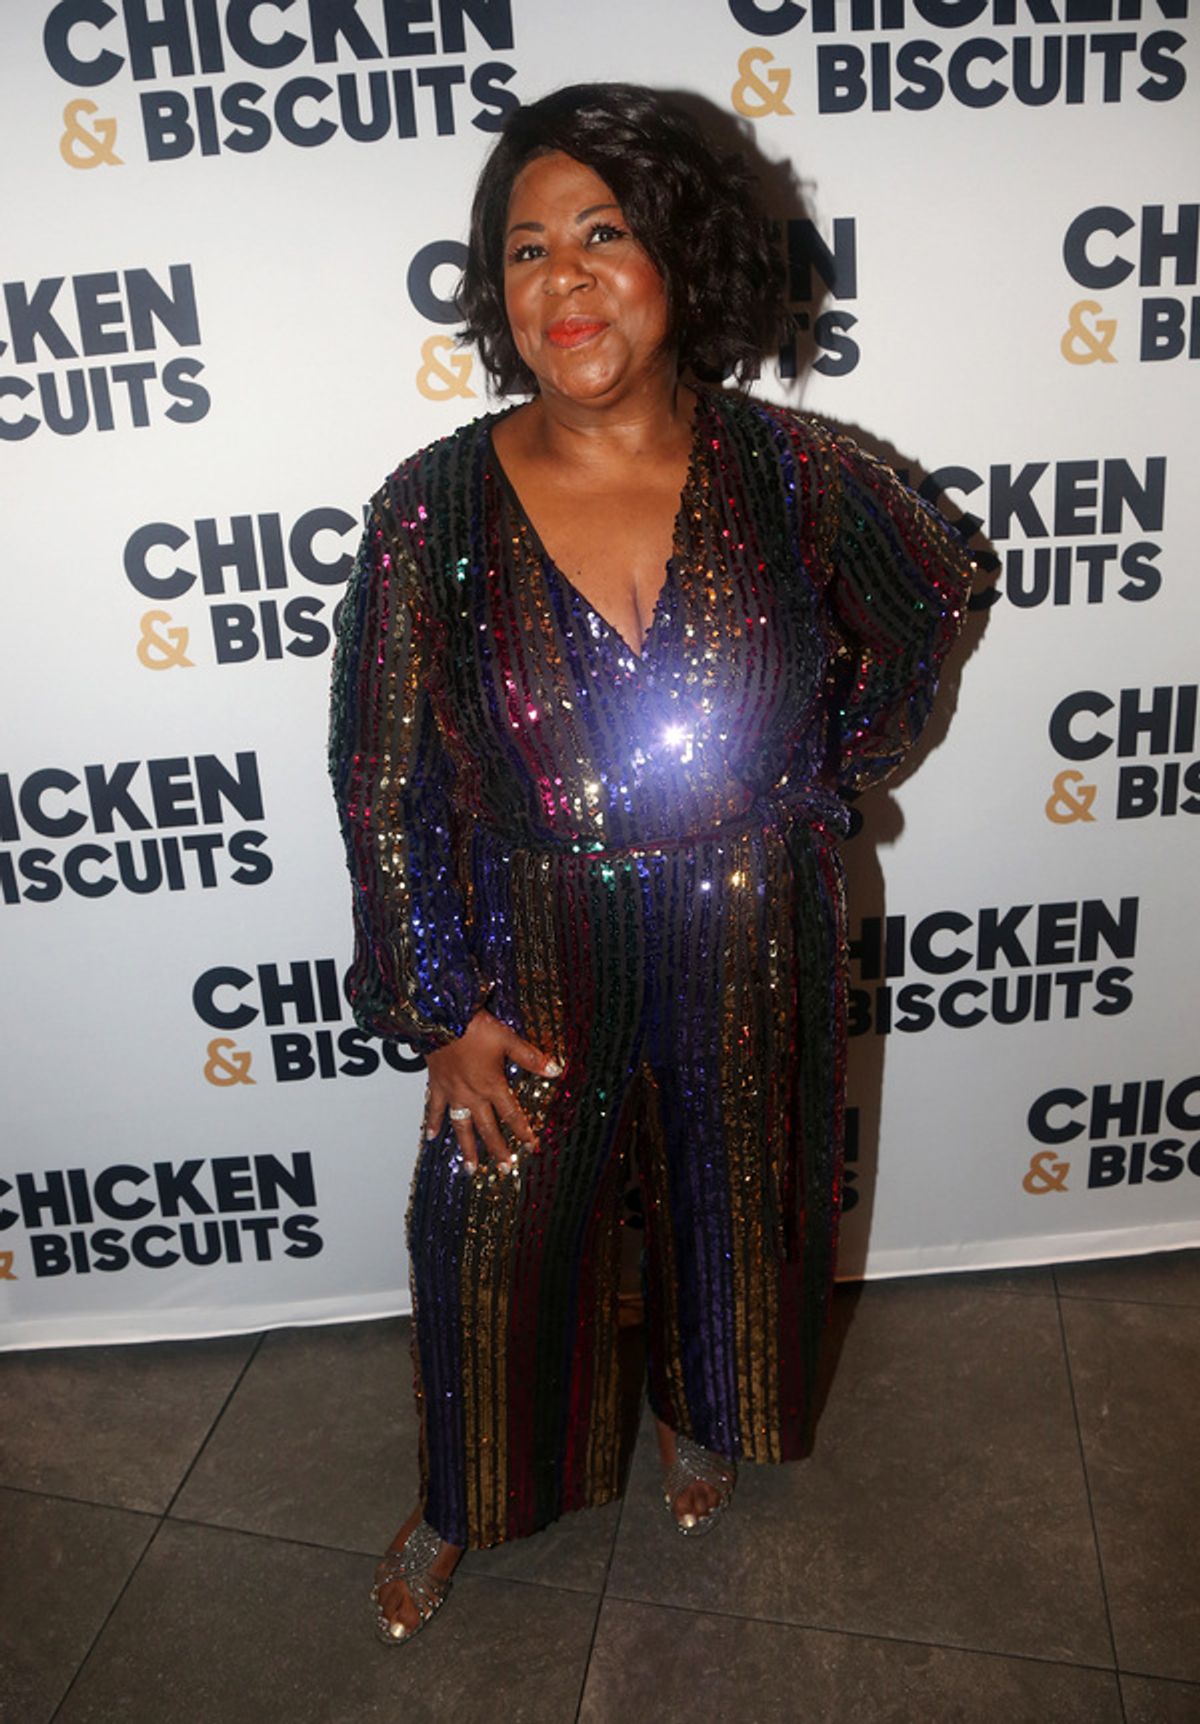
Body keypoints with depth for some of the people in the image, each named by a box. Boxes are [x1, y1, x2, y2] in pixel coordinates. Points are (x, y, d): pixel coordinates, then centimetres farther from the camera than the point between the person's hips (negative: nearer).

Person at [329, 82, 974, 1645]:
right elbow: (386, 783, -9)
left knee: (735, 1205, 22)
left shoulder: (791, 476, -11)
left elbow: (931, 599, 9)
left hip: (752, 947, 2)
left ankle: (705, 1422, 57)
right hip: (540, 958, -1)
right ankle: (465, 1500, 46)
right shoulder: (437, 508, -14)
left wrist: (829, 773, 6)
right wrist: (443, 1008, -10)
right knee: (495, 1232, 14)